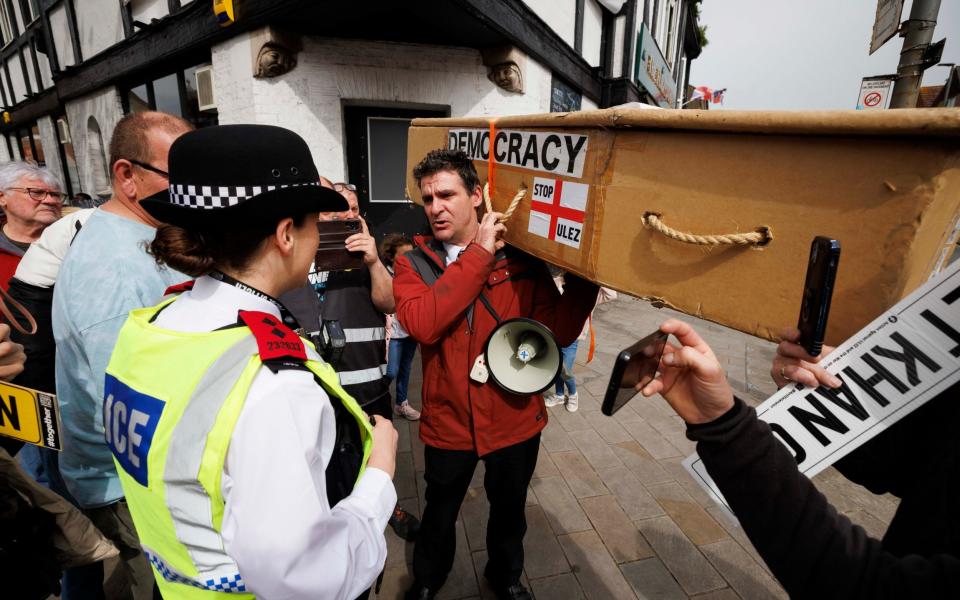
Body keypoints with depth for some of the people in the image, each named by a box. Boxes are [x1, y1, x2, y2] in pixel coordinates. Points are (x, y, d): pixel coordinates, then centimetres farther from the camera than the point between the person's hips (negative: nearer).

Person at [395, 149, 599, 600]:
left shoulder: (519, 258, -8)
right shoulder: (413, 263, -8)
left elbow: (559, 332, -13)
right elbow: (422, 323, -28)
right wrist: (479, 255, -26)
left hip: (514, 420, 1)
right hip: (448, 421, 0)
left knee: (509, 510, 25)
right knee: (440, 512, 24)